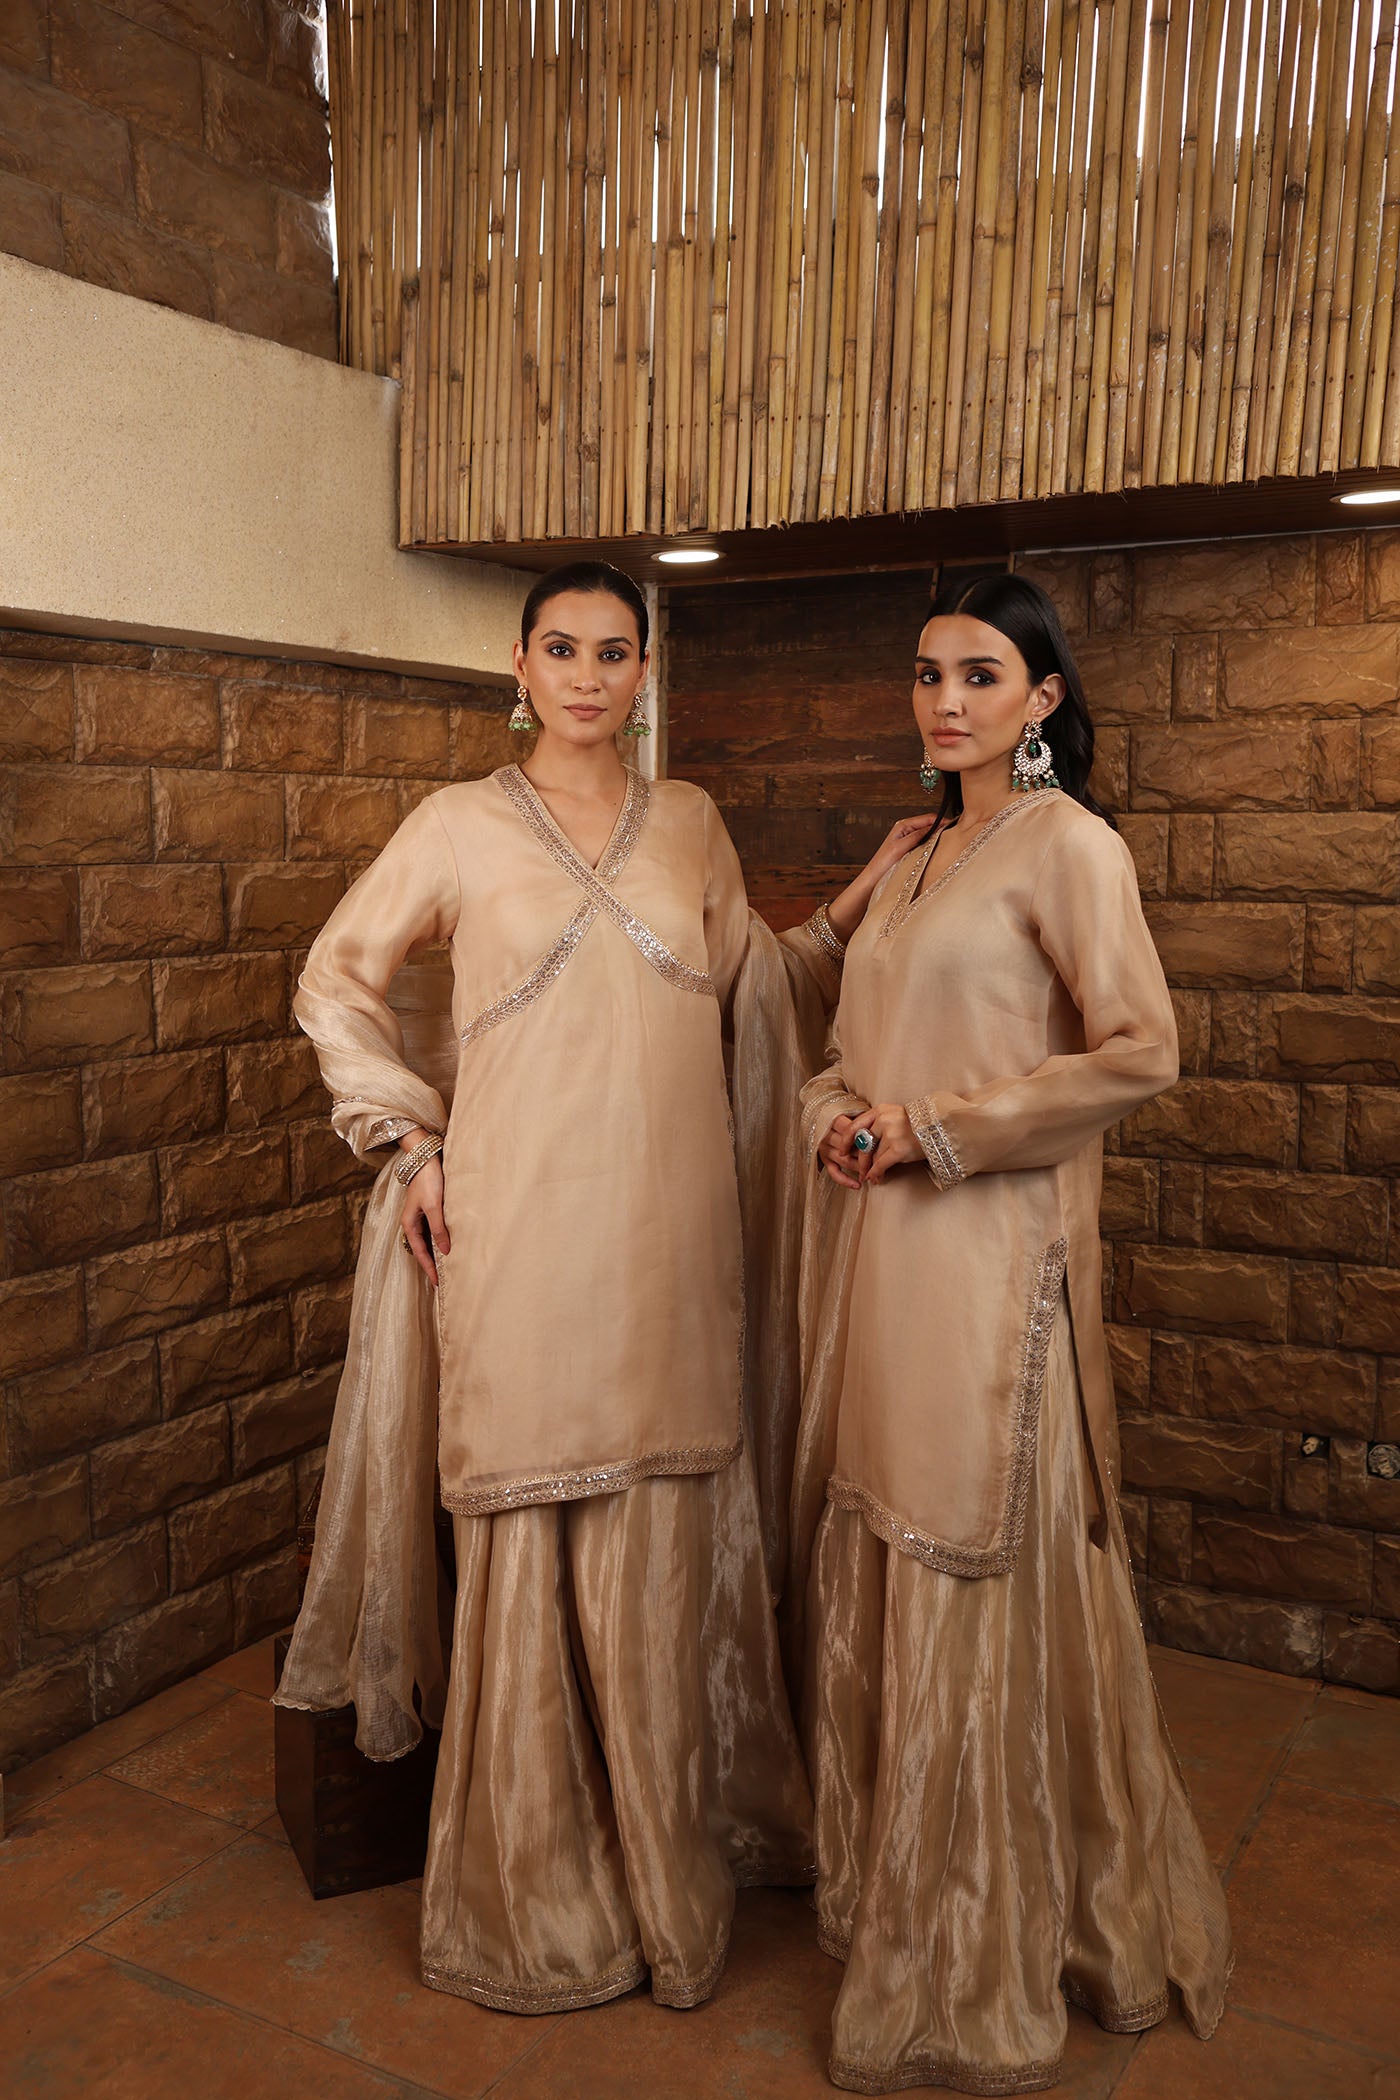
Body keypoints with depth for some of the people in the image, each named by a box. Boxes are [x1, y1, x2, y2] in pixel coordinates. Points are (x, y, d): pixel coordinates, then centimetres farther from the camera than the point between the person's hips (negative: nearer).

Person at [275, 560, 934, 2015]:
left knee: (666, 1550, 9)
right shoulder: (462, 823, 2)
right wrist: (409, 1142, 1)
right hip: (520, 1239, -2)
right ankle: (533, 1897, 24)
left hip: (669, 1241, 3)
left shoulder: (690, 824, 11)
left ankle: (669, 1872, 29)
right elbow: (337, 981, 9)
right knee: (532, 1551, 4)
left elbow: (753, 994, 18)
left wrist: (856, 909, 7)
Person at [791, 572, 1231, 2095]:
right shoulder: (917, 857, 16)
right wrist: (839, 1116, 0)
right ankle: (886, 1887, 36)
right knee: (870, 1570, 15)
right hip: (877, 1250, 8)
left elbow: (1137, 1051, -17)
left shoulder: (1066, 844, -7)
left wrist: (929, 1133, -14)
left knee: (977, 1586, 1)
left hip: (985, 1261, -8)